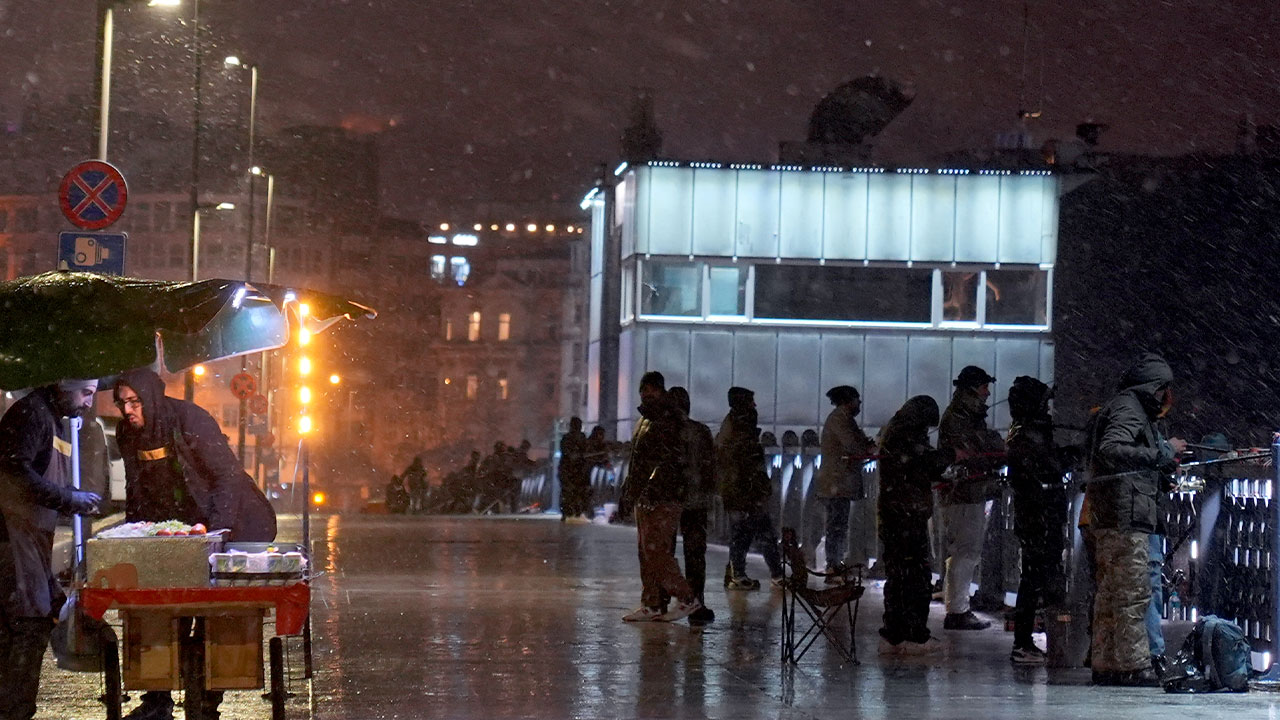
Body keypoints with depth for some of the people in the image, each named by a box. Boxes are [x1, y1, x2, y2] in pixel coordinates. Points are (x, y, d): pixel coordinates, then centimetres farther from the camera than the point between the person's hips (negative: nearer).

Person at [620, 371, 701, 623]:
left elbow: (672, 460, -21)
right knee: (646, 552, 10)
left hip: (663, 499, -10)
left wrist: (651, 487, -27)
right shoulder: (645, 420, 18)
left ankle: (687, 598, -4)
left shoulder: (667, 421, -12)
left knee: (655, 551, -12)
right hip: (644, 499, 10)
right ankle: (651, 605, 13)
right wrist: (630, 489, 21)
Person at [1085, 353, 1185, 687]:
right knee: (1133, 593, -10)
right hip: (1125, 517, -11)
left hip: (1106, 519, 11)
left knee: (1109, 594, 12)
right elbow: (1112, 450, -26)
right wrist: (1162, 452, -21)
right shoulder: (1128, 409, -9)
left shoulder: (1131, 408, 23)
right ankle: (1134, 665, -11)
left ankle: (1106, 664, 15)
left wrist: (1160, 476, 22)